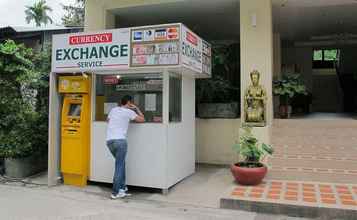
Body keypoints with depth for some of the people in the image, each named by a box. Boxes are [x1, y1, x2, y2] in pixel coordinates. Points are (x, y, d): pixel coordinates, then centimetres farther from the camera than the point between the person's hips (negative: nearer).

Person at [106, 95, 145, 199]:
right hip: (120, 140, -6)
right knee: (119, 166, -1)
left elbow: (108, 120, 32)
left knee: (121, 163, 20)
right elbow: (142, 119, 9)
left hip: (109, 140, 6)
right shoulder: (129, 112, 1)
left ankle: (122, 187, 23)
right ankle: (115, 193, 1)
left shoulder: (113, 110, 16)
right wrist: (137, 109, 20)